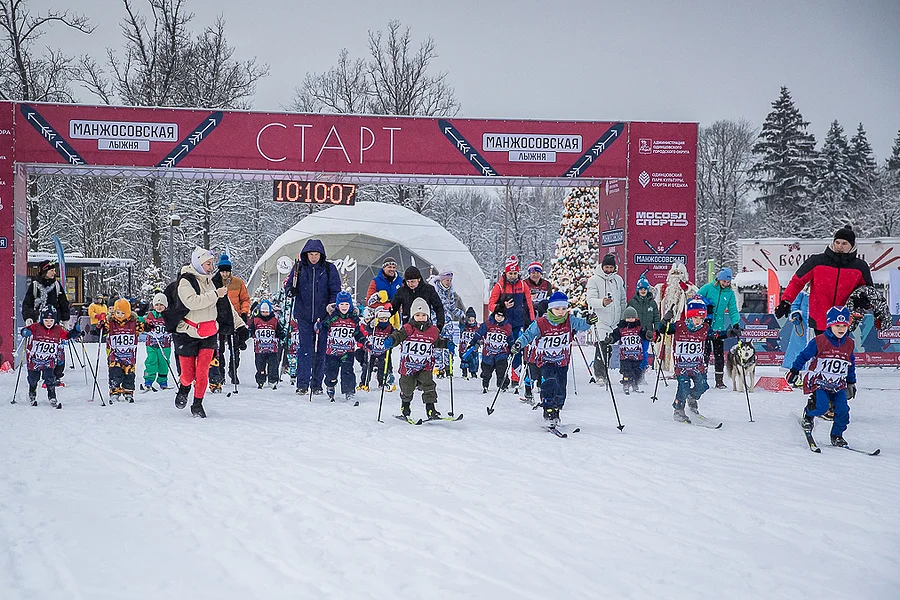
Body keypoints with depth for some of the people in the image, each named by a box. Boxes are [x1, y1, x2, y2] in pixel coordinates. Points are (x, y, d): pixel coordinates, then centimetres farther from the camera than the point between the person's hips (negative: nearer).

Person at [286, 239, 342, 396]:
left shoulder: (329, 268, 2)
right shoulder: (299, 267, 5)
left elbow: (335, 291, 5)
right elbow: (290, 285, 12)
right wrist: (291, 291, -11)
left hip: (323, 316, 0)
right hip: (304, 315, 0)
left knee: (321, 351, 4)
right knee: (305, 349, -7)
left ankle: (317, 385, 12)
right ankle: (302, 384, -6)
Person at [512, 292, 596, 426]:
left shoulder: (570, 321, -4)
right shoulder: (540, 324, -12)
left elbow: (580, 324, -13)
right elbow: (528, 334, -9)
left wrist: (588, 321, -35)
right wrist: (519, 344, -25)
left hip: (562, 361, 3)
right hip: (545, 360, -3)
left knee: (561, 388, 4)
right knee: (550, 381, -25)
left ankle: (556, 410, 27)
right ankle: (548, 410, -15)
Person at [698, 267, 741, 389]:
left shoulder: (730, 293, 6)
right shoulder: (708, 288, -3)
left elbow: (733, 310, 5)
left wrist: (736, 324, -9)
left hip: (719, 328, 3)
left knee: (719, 354, 4)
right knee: (705, 353, -2)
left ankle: (719, 380, 10)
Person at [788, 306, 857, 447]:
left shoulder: (849, 344, 7)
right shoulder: (819, 341, -9)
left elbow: (851, 365, 20)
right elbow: (804, 356, 0)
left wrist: (851, 383, 24)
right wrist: (794, 371, 1)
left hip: (838, 386, 4)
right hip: (819, 382, -4)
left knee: (843, 410, -9)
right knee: (822, 407, -22)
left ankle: (837, 435, 9)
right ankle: (808, 415, 11)